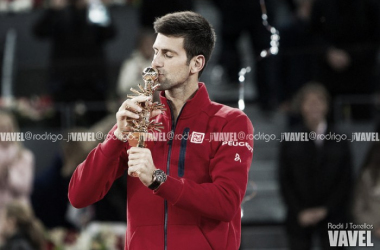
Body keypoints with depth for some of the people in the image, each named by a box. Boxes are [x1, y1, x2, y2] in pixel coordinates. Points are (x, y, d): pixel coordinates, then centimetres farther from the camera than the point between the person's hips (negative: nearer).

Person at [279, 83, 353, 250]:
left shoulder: (339, 141, 2)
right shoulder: (290, 141, 1)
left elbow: (346, 181, 2)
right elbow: (285, 180, 1)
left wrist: (325, 210, -7)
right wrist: (300, 212, -9)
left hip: (332, 217, 0)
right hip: (300, 218, 0)